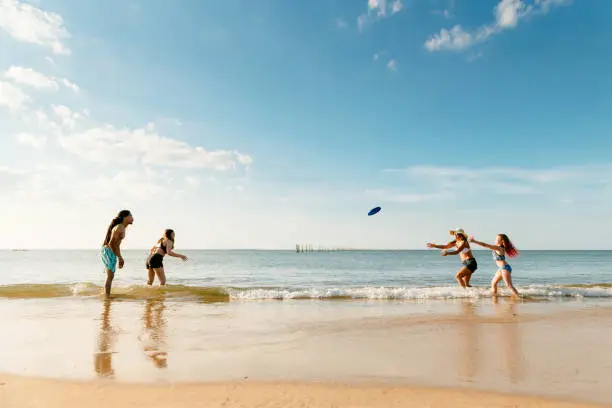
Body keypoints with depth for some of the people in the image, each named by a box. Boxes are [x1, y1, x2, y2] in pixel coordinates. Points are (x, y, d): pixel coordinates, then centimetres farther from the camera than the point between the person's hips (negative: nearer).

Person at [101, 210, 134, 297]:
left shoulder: (122, 228, 14)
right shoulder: (119, 227, -15)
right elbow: (111, 243, -21)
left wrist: (120, 257, 21)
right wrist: (119, 257, -14)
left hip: (107, 252, 10)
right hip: (108, 252, -10)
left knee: (110, 277, 16)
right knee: (110, 277, -6)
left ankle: (107, 296, 24)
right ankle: (107, 297, -4)